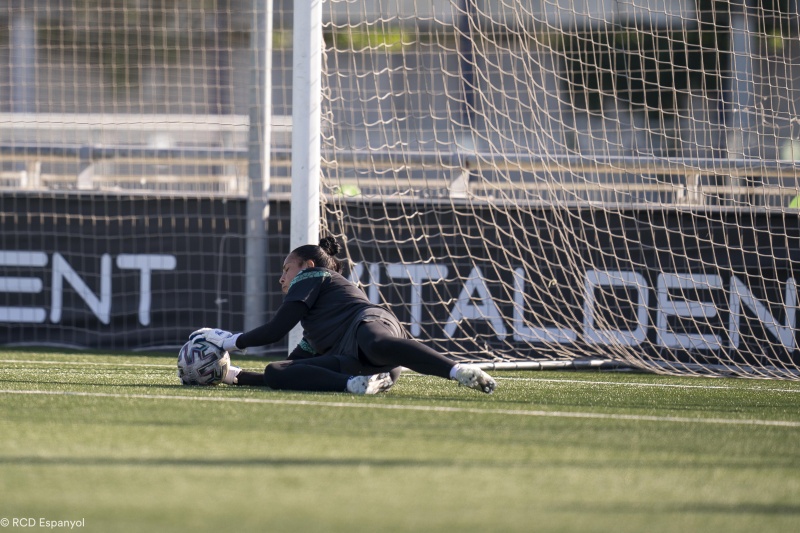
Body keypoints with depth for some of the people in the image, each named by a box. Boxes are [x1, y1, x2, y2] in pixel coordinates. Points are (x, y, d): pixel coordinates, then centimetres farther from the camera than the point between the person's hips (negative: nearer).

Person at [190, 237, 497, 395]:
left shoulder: (311, 277, 21)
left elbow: (276, 331, 12)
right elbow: (288, 370, 46)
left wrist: (231, 342, 24)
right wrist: (235, 376, 43)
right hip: (350, 363, 7)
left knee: (377, 345, -46)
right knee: (275, 374, -9)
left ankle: (460, 372, -63)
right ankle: (356, 385, -33)